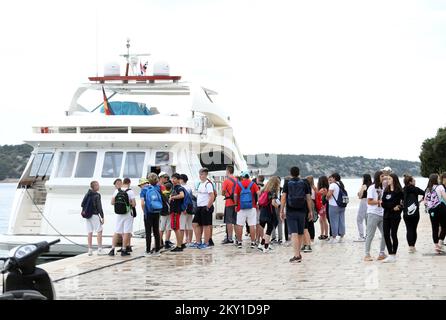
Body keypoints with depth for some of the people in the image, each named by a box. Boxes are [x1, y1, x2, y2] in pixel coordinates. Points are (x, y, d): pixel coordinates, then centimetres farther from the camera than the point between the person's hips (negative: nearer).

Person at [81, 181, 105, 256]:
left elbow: (82, 204, 10)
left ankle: (90, 250, 8)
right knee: (99, 231, 0)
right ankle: (99, 249, -5)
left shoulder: (87, 194, 9)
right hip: (94, 215, -6)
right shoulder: (97, 195, -11)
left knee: (89, 232, 8)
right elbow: (99, 207, -14)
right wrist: (102, 217, -11)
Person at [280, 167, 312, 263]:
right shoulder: (304, 183, 4)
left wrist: (281, 211, -2)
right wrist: (310, 211, 9)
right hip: (301, 212, 3)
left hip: (291, 212, -2)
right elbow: (308, 198, 3)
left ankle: (296, 255, -18)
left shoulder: (287, 183, -1)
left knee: (294, 233, -8)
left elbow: (283, 198, -6)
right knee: (300, 233, 15)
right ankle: (298, 254, 26)